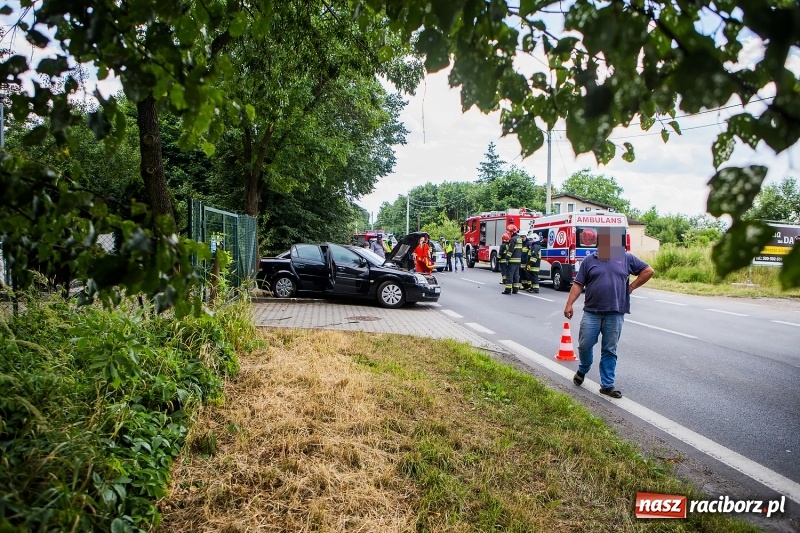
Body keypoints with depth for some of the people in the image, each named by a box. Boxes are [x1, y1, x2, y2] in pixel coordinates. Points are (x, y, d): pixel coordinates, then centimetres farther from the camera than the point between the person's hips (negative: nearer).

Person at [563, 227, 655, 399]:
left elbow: (648, 271, 10)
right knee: (584, 345, 4)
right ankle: (582, 371, 33)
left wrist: (631, 287, 4)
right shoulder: (589, 260, 4)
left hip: (615, 314, 0)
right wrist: (569, 304, -6)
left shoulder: (626, 258, 4)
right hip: (591, 313, 0)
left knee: (609, 351, 6)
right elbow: (578, 284, 3)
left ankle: (607, 385, 15)